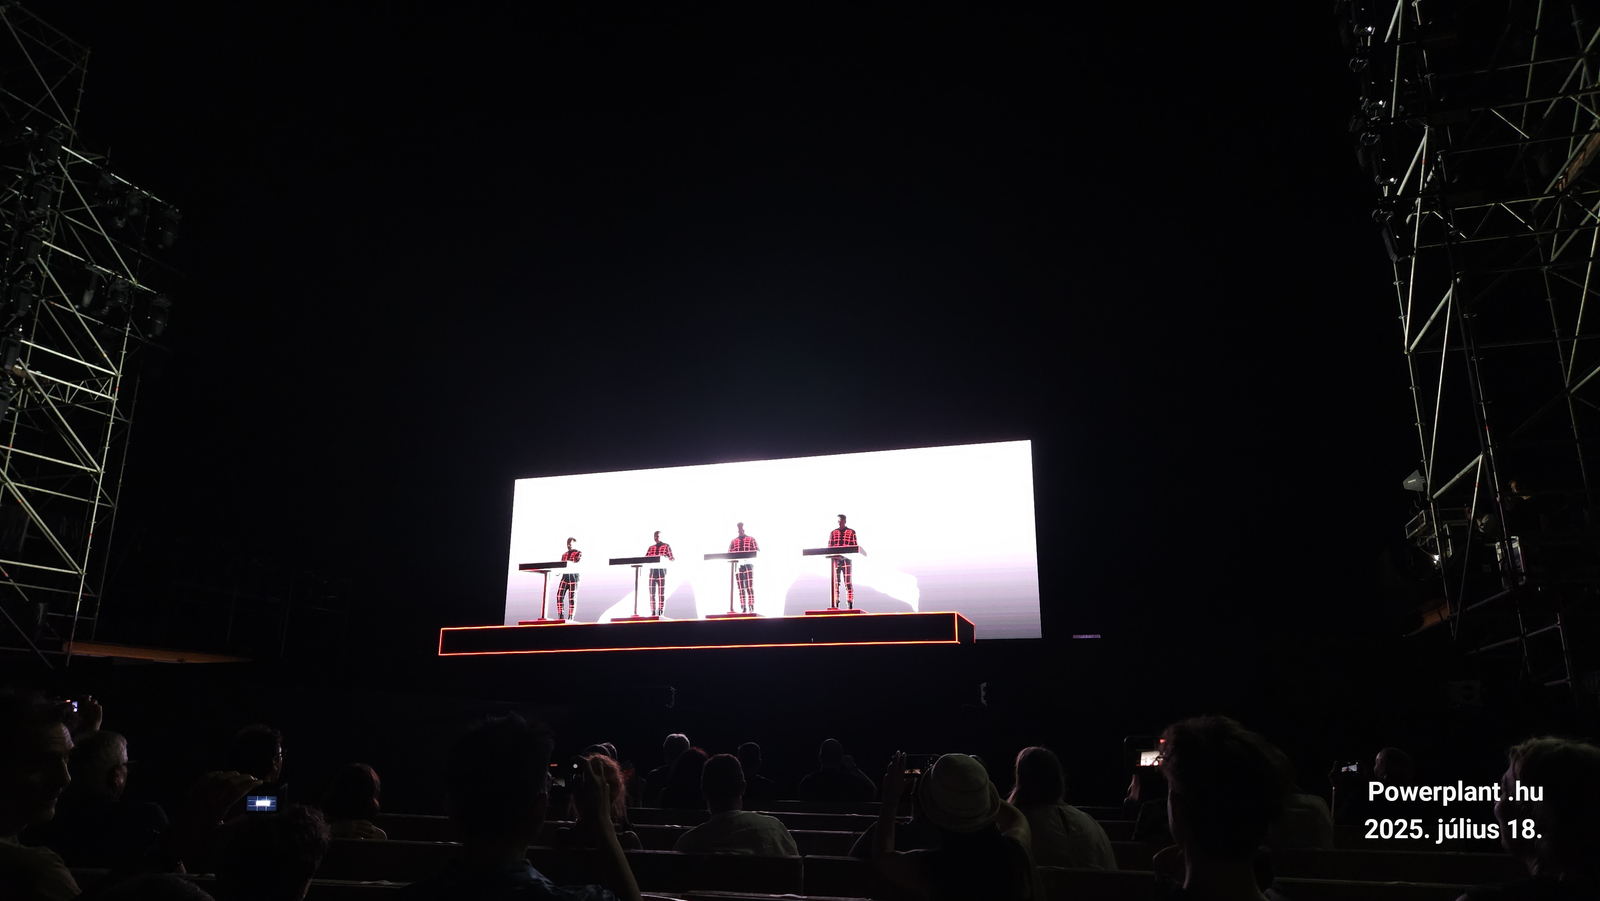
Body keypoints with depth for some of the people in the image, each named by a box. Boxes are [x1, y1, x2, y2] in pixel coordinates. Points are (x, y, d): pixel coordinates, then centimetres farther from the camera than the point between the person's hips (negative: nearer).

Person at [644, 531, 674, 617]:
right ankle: (653, 613, 2)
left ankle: (661, 612, -3)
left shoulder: (667, 546, 6)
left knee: (661, 593, -5)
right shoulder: (651, 548, 17)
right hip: (652, 571, 4)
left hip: (662, 571, -4)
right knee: (652, 593, 0)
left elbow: (671, 558, 1)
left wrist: (675, 560, -21)